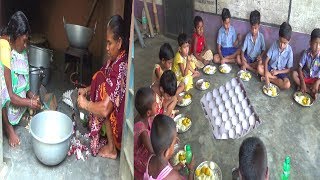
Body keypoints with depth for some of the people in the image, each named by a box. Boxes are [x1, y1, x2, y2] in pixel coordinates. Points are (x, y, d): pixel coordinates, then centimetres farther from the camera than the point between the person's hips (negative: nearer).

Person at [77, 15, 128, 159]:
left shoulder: (121, 69, -30)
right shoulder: (114, 59, -2)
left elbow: (105, 109, -34)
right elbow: (100, 80, 15)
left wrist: (85, 104, -19)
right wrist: (87, 90, 0)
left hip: (121, 122, -9)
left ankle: (111, 148, -8)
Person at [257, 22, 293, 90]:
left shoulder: (289, 51, -15)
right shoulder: (274, 45, -13)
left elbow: (288, 69, -6)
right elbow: (266, 61, -13)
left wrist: (278, 72, -19)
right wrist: (266, 74, -27)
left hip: (281, 71, -2)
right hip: (270, 68, 2)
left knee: (287, 85, -29)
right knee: (259, 68, -29)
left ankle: (270, 78, -12)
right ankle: (277, 79, -15)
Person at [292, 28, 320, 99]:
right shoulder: (306, 53, -16)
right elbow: (300, 68, -14)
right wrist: (302, 82, -25)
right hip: (304, 76, 2)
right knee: (294, 74, -29)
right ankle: (311, 92, -24)